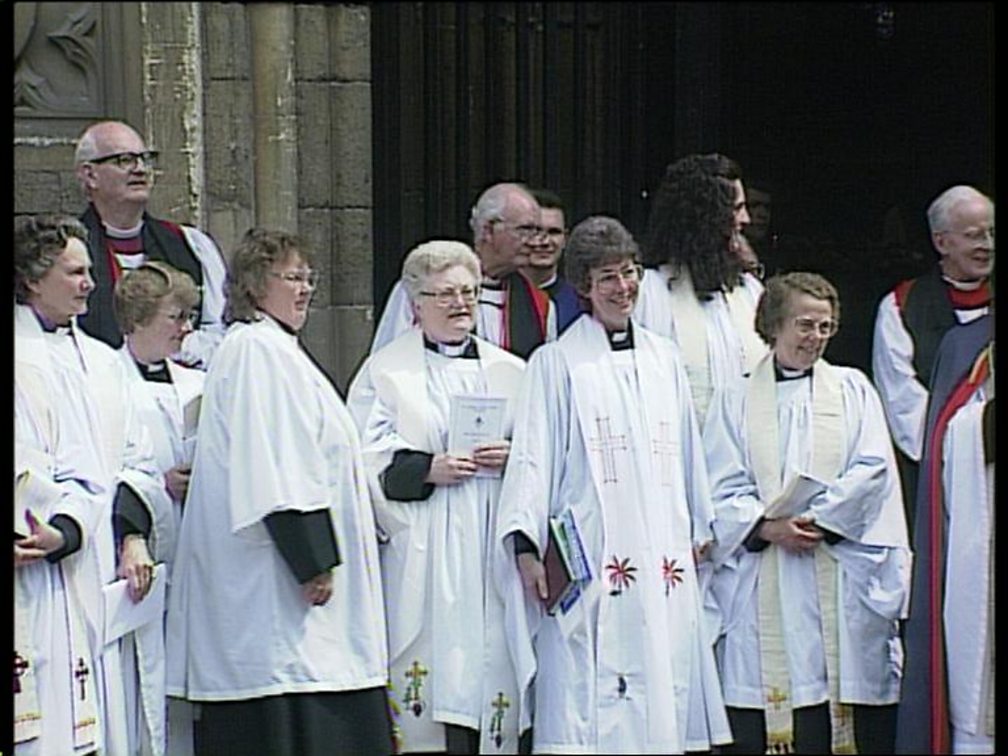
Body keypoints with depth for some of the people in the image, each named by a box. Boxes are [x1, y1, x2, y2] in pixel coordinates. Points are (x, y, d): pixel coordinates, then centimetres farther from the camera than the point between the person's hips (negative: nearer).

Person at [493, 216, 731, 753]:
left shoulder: (663, 359, 16)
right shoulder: (557, 363, 2)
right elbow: (532, 457, -3)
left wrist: (699, 530, 21)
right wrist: (525, 545, -12)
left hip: (662, 560, 5)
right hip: (588, 562, -5)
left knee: (661, 698, 2)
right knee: (583, 703, -10)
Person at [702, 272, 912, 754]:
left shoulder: (852, 389, 14)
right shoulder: (736, 401, 11)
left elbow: (872, 471, 2)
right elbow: (723, 490, 3)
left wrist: (817, 522, -11)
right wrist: (768, 528, -15)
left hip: (840, 571, 0)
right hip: (762, 581, 0)